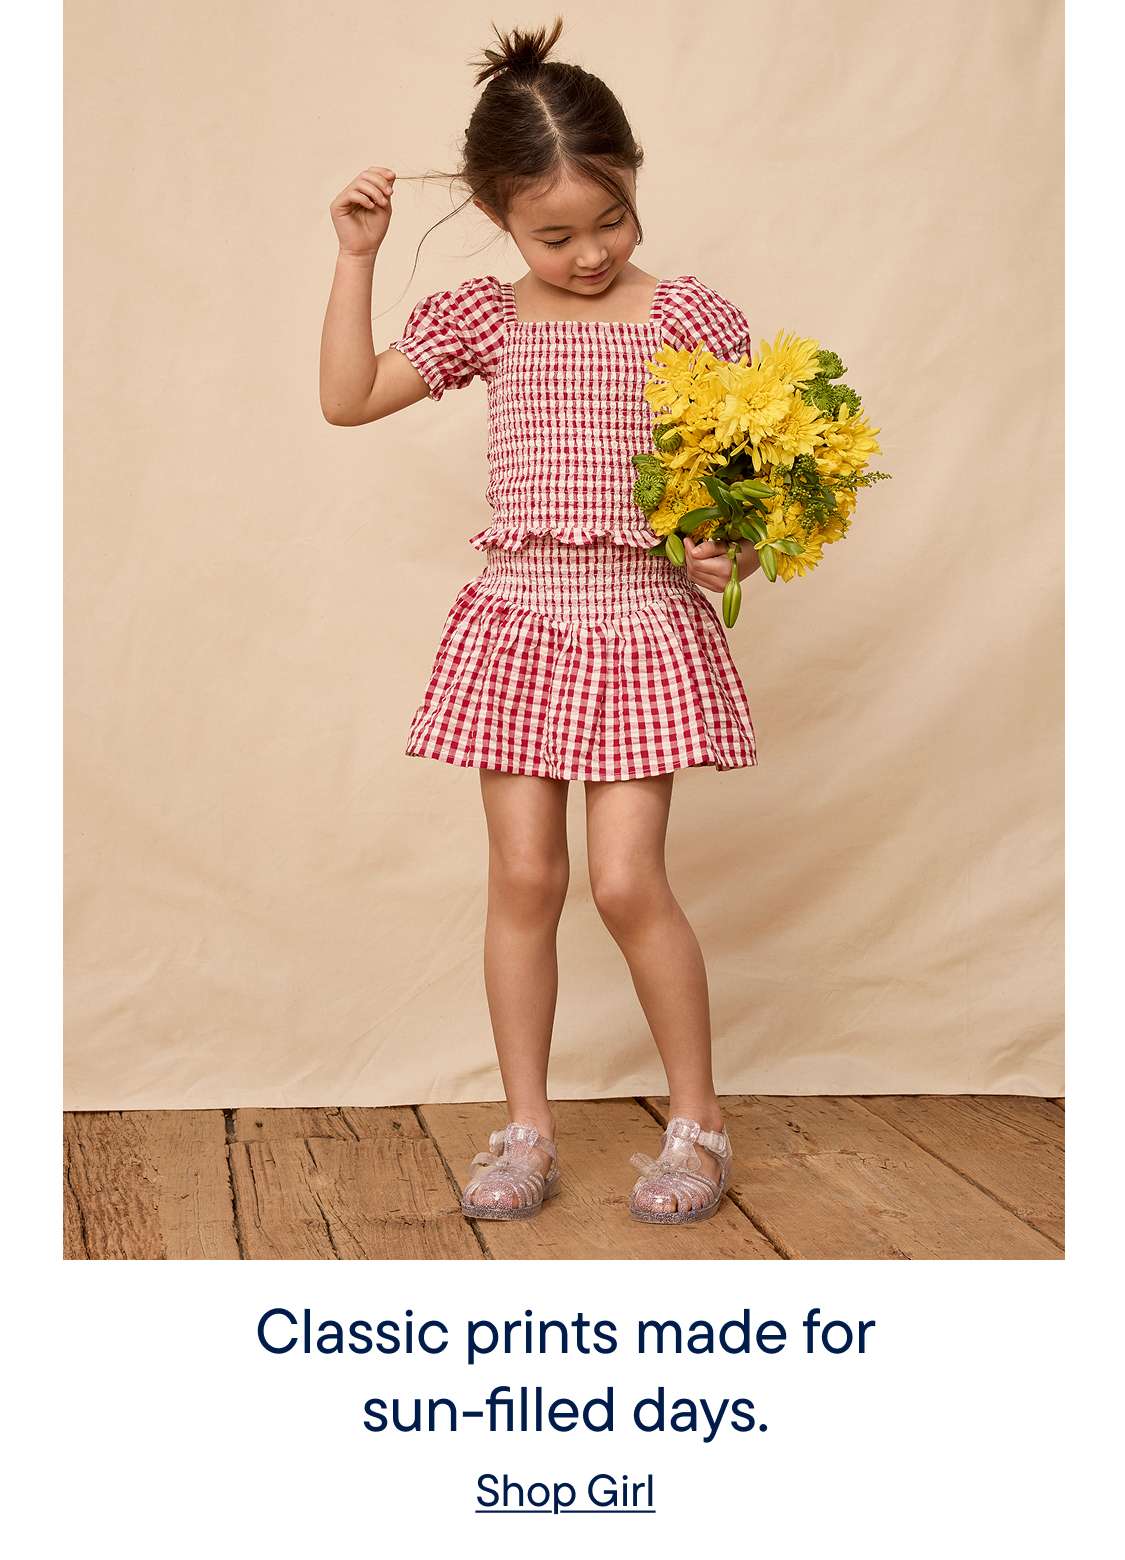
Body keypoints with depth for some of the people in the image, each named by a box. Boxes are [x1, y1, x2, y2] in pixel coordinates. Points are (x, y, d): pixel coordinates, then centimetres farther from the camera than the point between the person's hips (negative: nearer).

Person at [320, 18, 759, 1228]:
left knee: (627, 883, -7)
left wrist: (739, 546, -18)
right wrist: (357, 257, -1)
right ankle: (525, 1125, 17)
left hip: (645, 624, -2)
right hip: (517, 620, 3)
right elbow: (347, 397, 5)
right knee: (523, 877, 4)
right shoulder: (483, 319, 6)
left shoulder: (691, 318, 0)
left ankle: (697, 1117, 13)